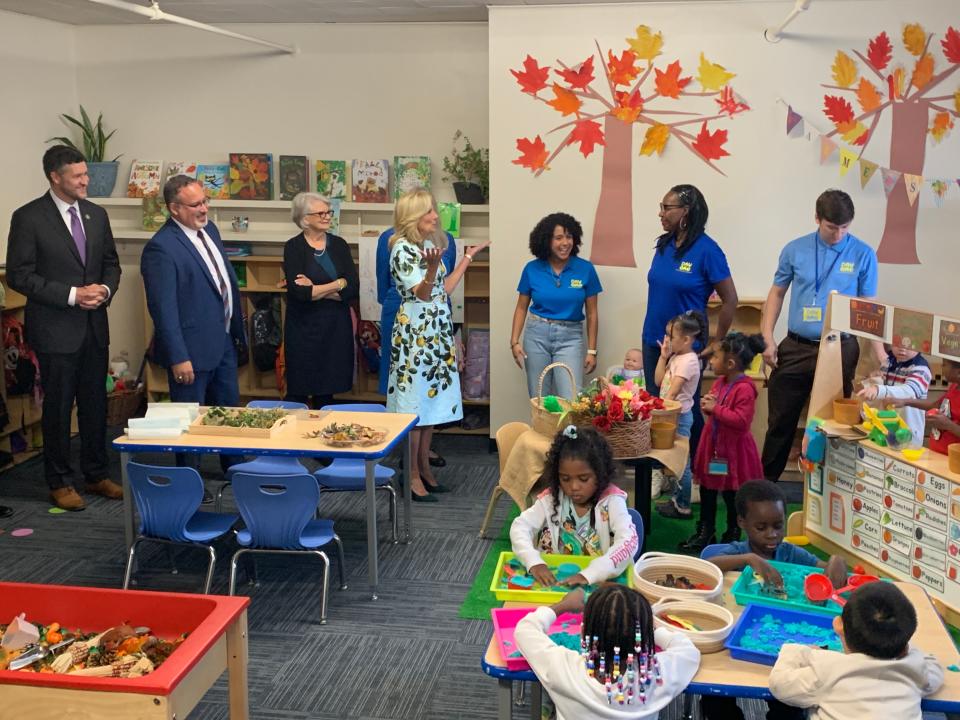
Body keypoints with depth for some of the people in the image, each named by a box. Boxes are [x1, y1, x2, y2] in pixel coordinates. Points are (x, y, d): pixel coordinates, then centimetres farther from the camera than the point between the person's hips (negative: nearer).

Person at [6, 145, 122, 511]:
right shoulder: (28, 218, -9)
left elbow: (111, 263, 16)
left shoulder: (96, 214, 7)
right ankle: (60, 482, 18)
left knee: (95, 404, 13)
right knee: (58, 407, 4)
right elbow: (18, 275, -12)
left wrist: (105, 289, -6)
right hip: (55, 329, -5)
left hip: (94, 326, 5)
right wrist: (72, 295, -17)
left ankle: (96, 475, 27)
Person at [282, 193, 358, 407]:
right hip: (304, 327, -3)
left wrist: (316, 290, -11)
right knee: (299, 391, 1)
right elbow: (298, 292, -16)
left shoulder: (339, 244, 7)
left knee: (327, 391, 8)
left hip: (336, 327, 3)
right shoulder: (293, 247, -2)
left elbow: (353, 288, -3)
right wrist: (337, 285, -10)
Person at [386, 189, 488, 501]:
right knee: (415, 404, -5)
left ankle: (424, 468, 20)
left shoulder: (428, 245, 15)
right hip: (415, 332, -9)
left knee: (431, 400, 11)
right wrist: (432, 266, -38)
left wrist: (469, 256, 22)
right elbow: (421, 293, -19)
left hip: (436, 332, 9)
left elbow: (444, 289, 15)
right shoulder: (402, 248, -12)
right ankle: (413, 477, 2)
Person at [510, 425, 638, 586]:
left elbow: (629, 542, -23)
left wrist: (590, 574, -34)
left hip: (600, 582, -2)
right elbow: (520, 527, -7)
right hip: (556, 579, 2)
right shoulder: (552, 498, -2)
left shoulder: (610, 501, -11)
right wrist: (534, 562, -26)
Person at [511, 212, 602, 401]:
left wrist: (591, 350, 0)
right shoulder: (532, 269, -2)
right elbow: (521, 308, 7)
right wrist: (515, 341, -3)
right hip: (537, 335, 1)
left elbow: (591, 313, 1)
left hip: (570, 337, -1)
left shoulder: (586, 269, -4)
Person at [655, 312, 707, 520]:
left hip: (679, 415, -9)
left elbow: (673, 391, -21)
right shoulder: (676, 356, 11)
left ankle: (683, 506, 5)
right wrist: (663, 356, 4)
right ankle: (677, 498, 26)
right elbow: (658, 381, 9)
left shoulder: (688, 361, -17)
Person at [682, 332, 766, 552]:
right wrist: (707, 405, -3)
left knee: (732, 496, 7)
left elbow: (741, 420, -29)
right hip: (713, 446, 8)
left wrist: (716, 408, -25)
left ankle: (733, 535, 23)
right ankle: (705, 532, 27)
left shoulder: (744, 389, -21)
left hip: (733, 451, -8)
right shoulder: (720, 382, 6)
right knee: (707, 491, 15)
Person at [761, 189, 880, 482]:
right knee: (781, 420, 9)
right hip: (795, 347, 1)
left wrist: (880, 349, -10)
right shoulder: (795, 249, 0)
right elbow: (777, 293, 9)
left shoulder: (863, 254, -3)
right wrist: (767, 338, 0)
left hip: (840, 350, -1)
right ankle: (765, 481, 22)